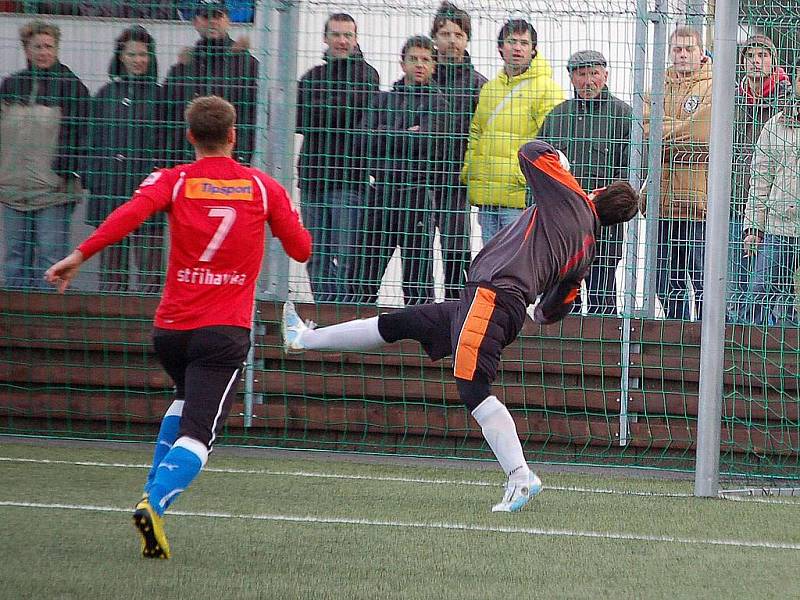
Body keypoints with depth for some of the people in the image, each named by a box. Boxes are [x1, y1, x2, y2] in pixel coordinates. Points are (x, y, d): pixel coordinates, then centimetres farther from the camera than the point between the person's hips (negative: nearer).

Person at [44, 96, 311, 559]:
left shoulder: (174, 181, 2)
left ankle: (155, 489, 23)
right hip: (225, 330, -3)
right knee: (197, 435, -9)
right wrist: (288, 216, 28)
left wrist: (81, 255, -20)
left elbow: (131, 213, -17)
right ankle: (156, 503, -33)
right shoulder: (264, 187, 4)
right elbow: (301, 250, 9)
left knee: (188, 400, 32)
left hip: (171, 328, 3)